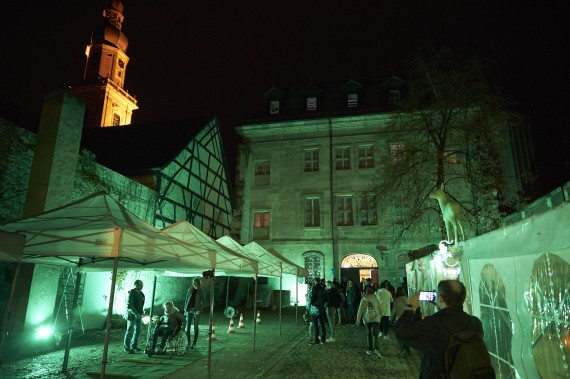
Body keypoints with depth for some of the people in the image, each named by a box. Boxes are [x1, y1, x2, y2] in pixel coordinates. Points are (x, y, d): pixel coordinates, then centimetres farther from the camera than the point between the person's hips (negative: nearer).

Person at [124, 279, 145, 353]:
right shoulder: (131, 293, -14)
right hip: (132, 315, -8)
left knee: (138, 330, 13)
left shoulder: (141, 294, 10)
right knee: (130, 331, -3)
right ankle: (126, 347, 6)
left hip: (138, 315, 8)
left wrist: (141, 312, 10)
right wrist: (135, 313, -24)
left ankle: (134, 346, 26)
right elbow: (129, 305, -20)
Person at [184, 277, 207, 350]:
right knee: (187, 327, 1)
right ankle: (188, 343, 14)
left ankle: (194, 344, 13)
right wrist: (185, 309, 4)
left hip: (196, 310, -3)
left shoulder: (201, 291, -2)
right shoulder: (190, 290, 8)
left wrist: (200, 310, -14)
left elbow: (204, 302, -3)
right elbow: (186, 300, 13)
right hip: (189, 309, 3)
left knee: (195, 328, 3)